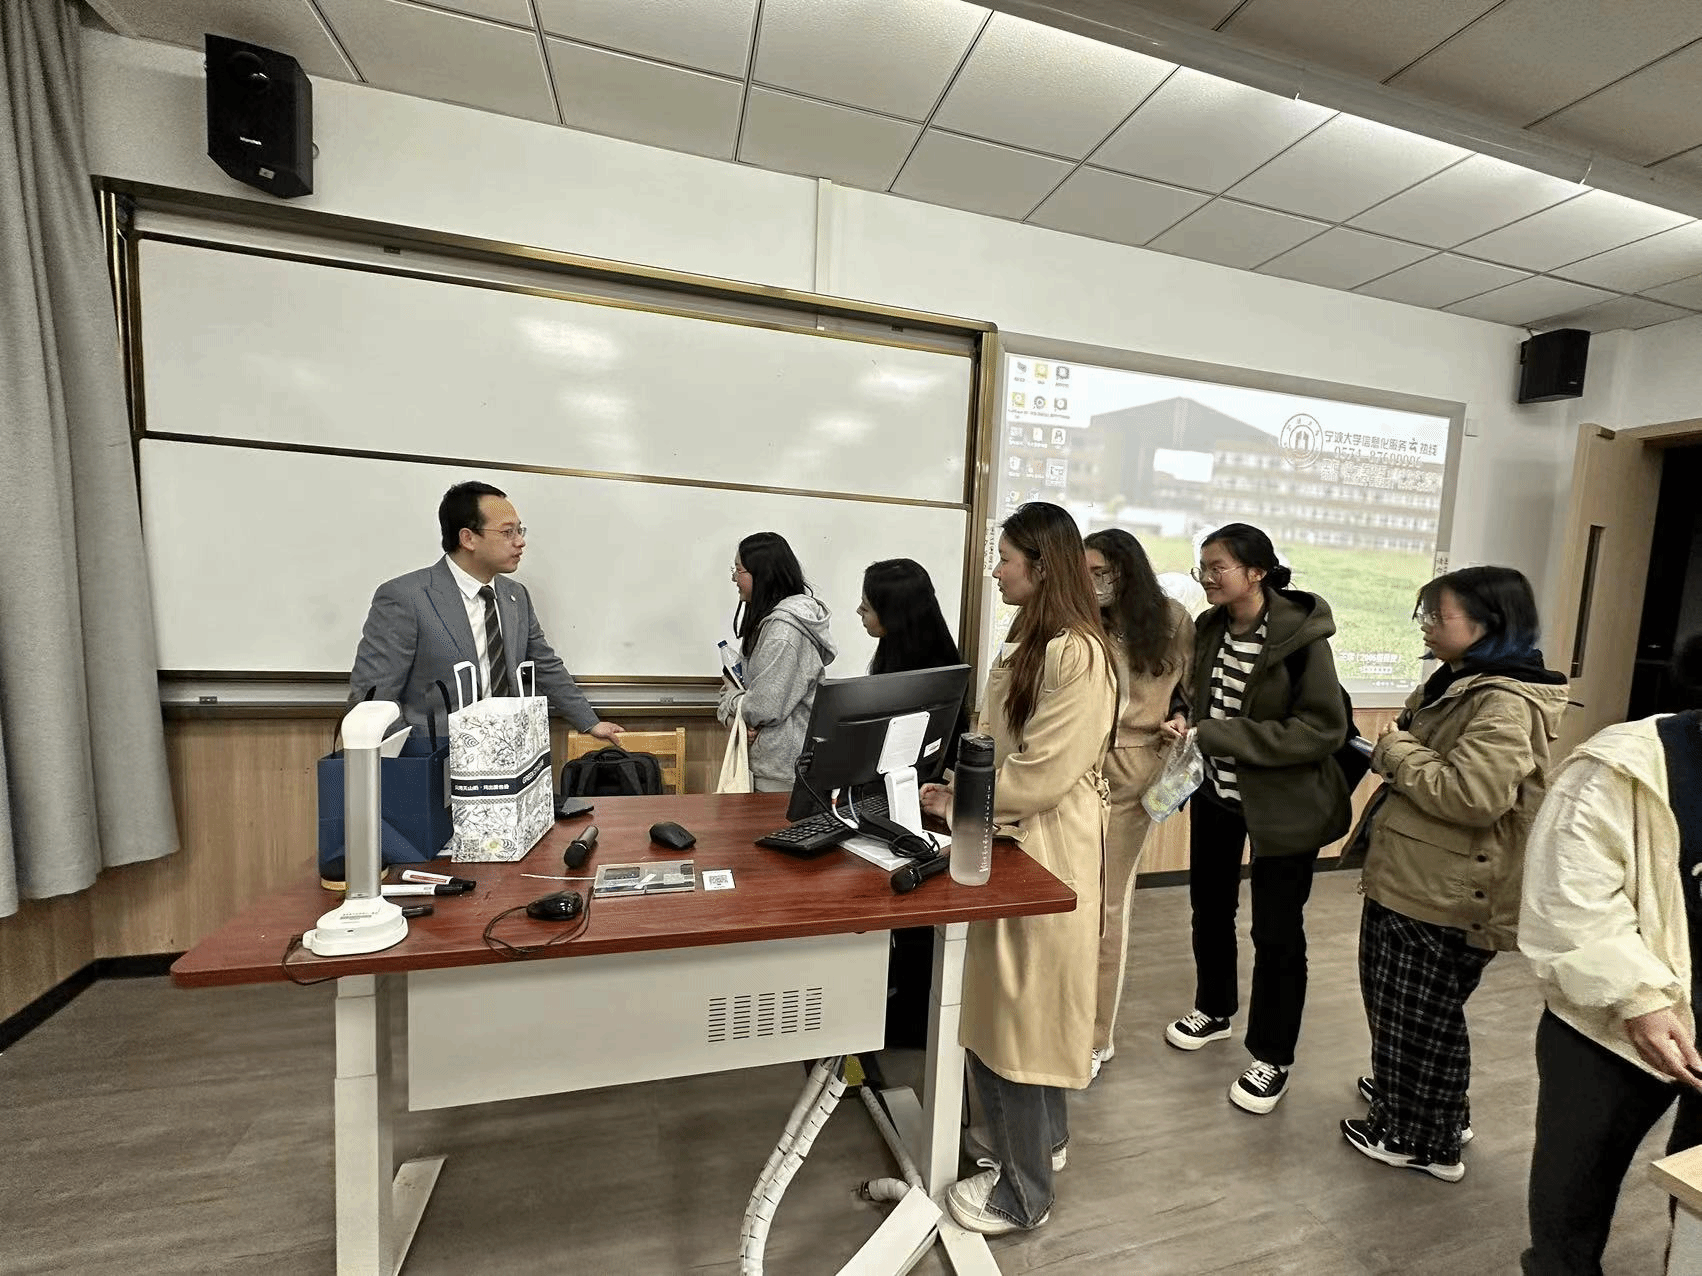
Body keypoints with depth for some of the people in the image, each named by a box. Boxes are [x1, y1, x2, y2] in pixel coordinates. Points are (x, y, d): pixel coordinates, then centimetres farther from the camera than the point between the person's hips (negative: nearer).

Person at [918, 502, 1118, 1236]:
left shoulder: (1077, 654, -21)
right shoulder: (1033, 641, 10)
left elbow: (1043, 776, -23)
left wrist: (962, 803, -13)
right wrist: (956, 784, 1)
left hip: (1048, 846, -9)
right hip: (1015, 838, 9)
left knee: (1024, 1008, 6)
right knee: (1015, 1001, 21)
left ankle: (1023, 1190, 28)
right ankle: (1039, 1135, 43)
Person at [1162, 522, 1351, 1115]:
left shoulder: (1300, 637, -20)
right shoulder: (1209, 628, -1)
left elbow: (1324, 728, -23)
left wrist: (1215, 736, -27)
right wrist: (1189, 724, -10)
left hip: (1283, 804, -6)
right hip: (1215, 794, 6)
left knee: (1277, 932, 7)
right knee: (1209, 907, 20)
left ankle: (1272, 1060, 28)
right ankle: (1213, 1009, 44)